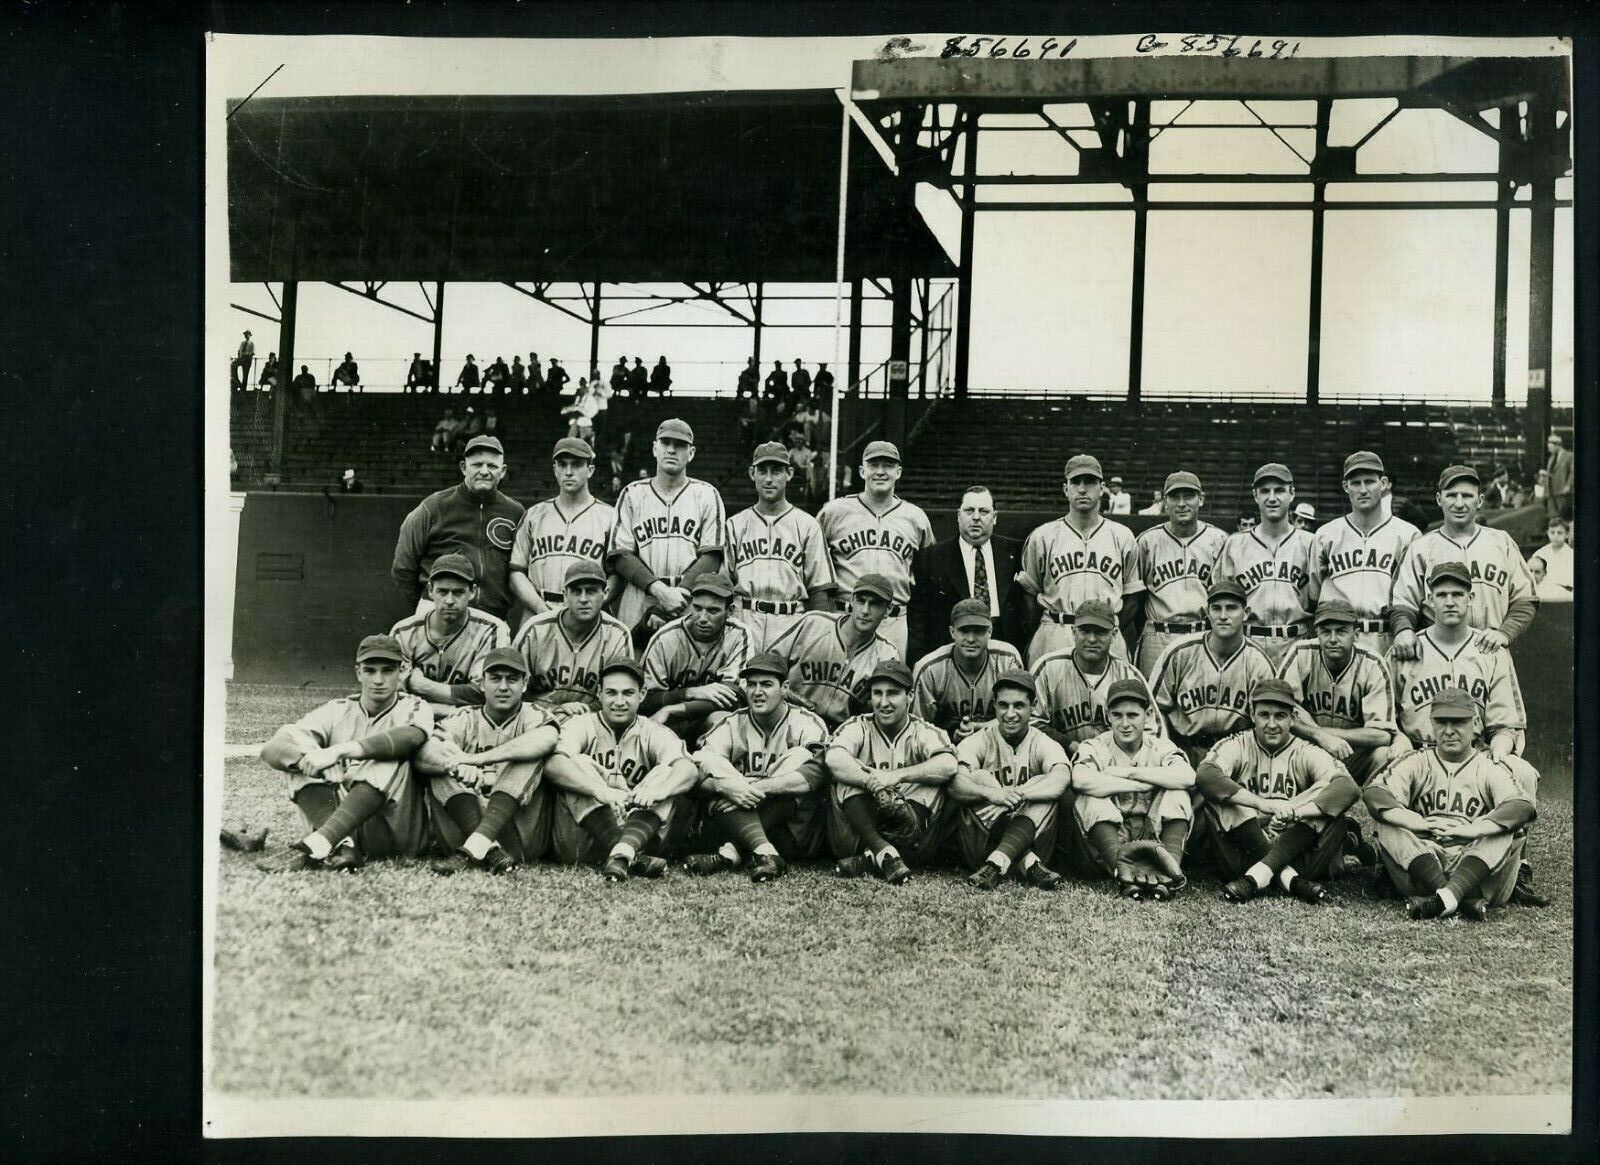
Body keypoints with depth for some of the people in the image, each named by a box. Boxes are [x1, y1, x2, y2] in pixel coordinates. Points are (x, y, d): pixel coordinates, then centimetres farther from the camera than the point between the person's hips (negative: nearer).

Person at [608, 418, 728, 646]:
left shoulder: (707, 495, 11)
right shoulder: (632, 494, 14)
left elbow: (712, 556, 1)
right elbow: (620, 555, 4)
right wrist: (660, 590, -12)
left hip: (694, 608, -1)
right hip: (637, 608, 1)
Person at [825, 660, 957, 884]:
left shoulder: (923, 732, 5)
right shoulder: (858, 727, 5)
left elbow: (949, 765, -18)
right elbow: (834, 758, -18)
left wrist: (897, 776, -29)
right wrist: (872, 782, -34)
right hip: (857, 835, 0)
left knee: (932, 784, -20)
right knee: (846, 780, -19)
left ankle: (870, 859, -33)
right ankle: (885, 854, -36)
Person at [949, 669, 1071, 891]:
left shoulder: (1042, 744, 4)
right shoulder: (979, 741, 3)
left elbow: (1062, 777, -21)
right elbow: (955, 783, -18)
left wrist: (1017, 794, -36)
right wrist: (991, 793, -38)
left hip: (1030, 841, 0)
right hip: (980, 846, 0)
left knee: (1043, 785, -19)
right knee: (979, 778, -20)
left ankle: (995, 865, -37)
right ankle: (1029, 865, -34)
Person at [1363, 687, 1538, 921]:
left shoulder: (1490, 768, 12)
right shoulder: (1415, 763, 16)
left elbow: (1525, 806, -10)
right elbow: (1373, 794, -5)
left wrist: (1471, 830, -26)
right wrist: (1420, 824, -23)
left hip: (1476, 870, -1)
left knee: (1507, 828, -23)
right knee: (1389, 824, -22)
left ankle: (1447, 896, -43)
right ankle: (1466, 899, -37)